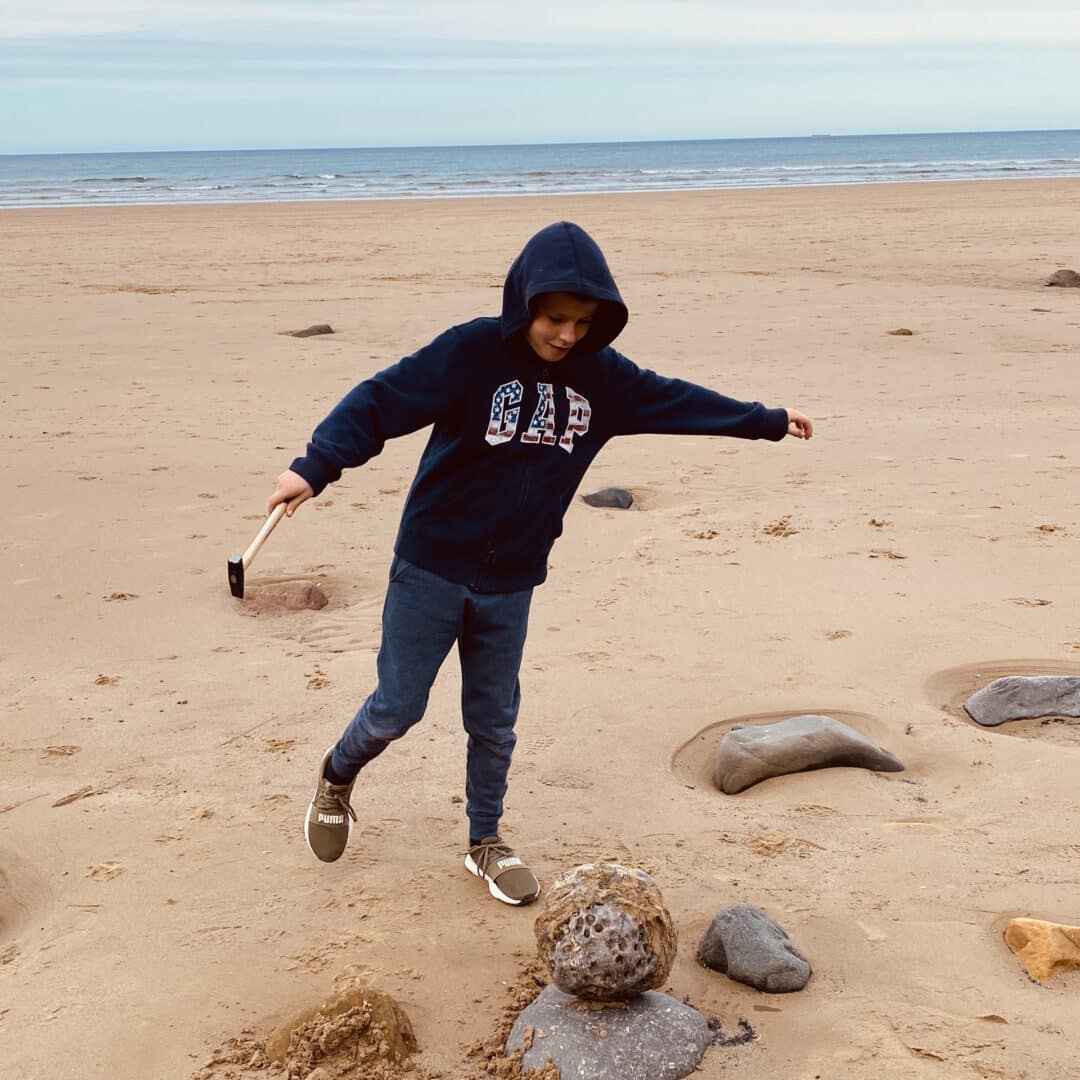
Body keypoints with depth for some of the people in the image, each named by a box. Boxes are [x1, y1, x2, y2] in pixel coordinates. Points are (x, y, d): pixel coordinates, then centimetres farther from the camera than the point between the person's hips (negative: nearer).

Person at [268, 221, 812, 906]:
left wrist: (768, 422, 23)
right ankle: (337, 777, 34)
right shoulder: (472, 352, -16)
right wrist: (317, 466, -36)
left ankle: (486, 842, 31)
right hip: (431, 568, -4)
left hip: (511, 584, 4)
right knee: (398, 707, 4)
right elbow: (383, 400, -23)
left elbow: (677, 401, 13)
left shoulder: (601, 376, 0)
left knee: (494, 719, 13)